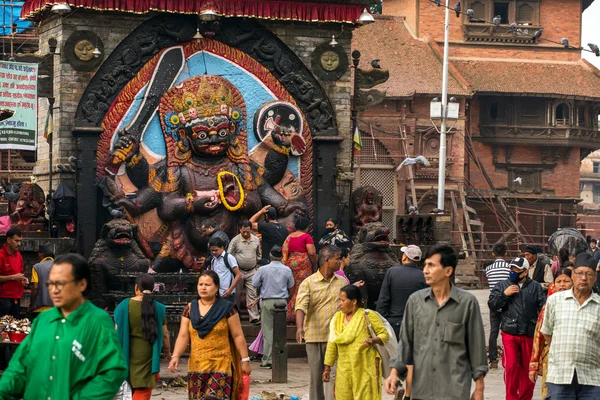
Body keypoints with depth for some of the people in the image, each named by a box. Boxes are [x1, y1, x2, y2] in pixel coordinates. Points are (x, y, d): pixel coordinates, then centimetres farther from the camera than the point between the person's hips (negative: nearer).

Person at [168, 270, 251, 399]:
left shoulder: (226, 308, -2)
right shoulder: (190, 309, 7)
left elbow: (238, 336, -1)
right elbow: (183, 336, 2)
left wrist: (245, 360, -2)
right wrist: (175, 356, -13)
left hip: (220, 365, -4)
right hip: (197, 365, 4)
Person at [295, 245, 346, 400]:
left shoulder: (342, 282, 9)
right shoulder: (308, 283, -5)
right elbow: (301, 306, -18)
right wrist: (299, 327, -33)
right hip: (314, 336, -2)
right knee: (316, 376, 8)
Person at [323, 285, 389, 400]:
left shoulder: (368, 316, -4)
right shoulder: (337, 318, 9)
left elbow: (385, 334, -1)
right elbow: (332, 345, 12)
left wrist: (374, 340, -22)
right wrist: (327, 368, 11)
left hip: (365, 369, -4)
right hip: (344, 370, 4)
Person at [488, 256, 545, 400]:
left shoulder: (535, 287, 6)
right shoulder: (502, 286, 7)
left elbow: (543, 306, 0)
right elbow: (492, 305, 2)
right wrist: (504, 294, -12)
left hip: (529, 334, 1)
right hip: (509, 333, -1)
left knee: (527, 367, 9)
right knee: (511, 366, -13)